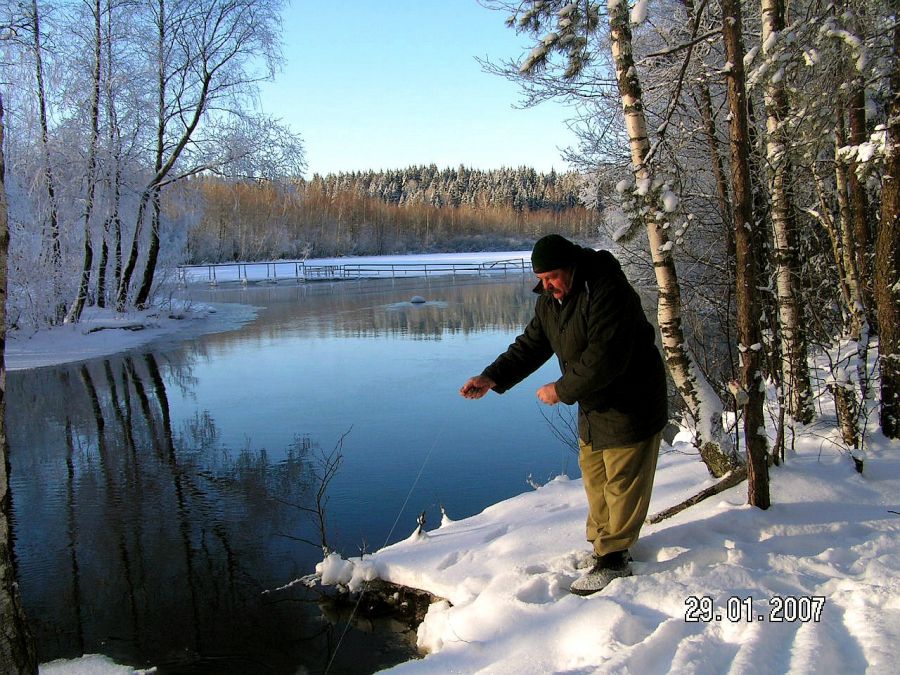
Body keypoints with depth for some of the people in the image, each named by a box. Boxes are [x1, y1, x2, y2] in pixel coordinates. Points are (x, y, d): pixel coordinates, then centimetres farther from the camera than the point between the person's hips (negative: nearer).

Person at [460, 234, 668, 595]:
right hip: (593, 405, 9)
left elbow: (605, 358, -32)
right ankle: (602, 541, 32)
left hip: (631, 403, -9)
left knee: (622, 482, -1)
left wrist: (562, 390, -24)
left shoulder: (606, 291, -27)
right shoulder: (550, 299, 2)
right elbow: (531, 345, 3)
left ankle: (614, 558, 10)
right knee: (594, 474, 16)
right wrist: (492, 378, -11)